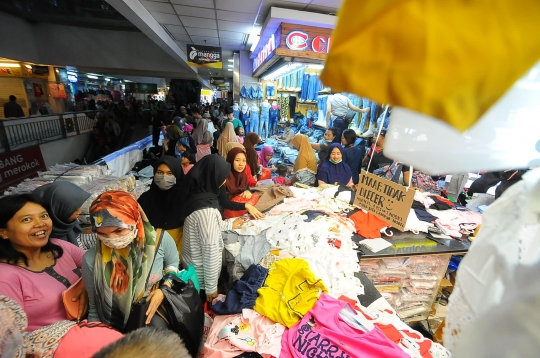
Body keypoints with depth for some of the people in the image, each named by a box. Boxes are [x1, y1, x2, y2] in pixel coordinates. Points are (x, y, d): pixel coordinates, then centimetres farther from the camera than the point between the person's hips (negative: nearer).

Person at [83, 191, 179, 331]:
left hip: (154, 309, -1)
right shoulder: (91, 259, -19)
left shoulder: (160, 239, -20)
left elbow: (172, 263, 3)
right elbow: (94, 308, -1)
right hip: (116, 324, 1)